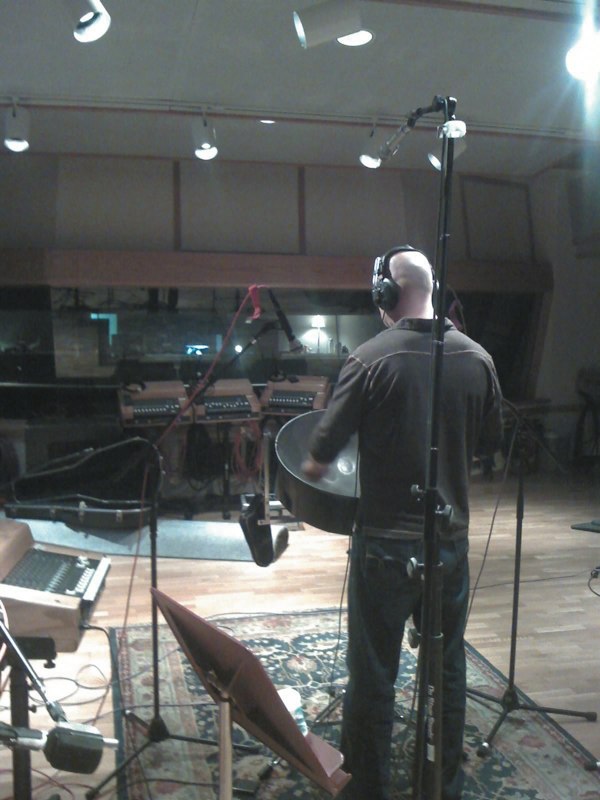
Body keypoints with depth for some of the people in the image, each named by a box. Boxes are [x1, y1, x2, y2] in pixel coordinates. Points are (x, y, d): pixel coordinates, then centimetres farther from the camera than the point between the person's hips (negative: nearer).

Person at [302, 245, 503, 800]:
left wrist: (313, 467, 6)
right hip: (451, 542, 5)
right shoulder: (477, 359, -3)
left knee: (373, 678, 10)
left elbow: (318, 463, -15)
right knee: (448, 668, 20)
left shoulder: (371, 360, -16)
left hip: (386, 546, -4)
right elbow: (489, 444, 9)